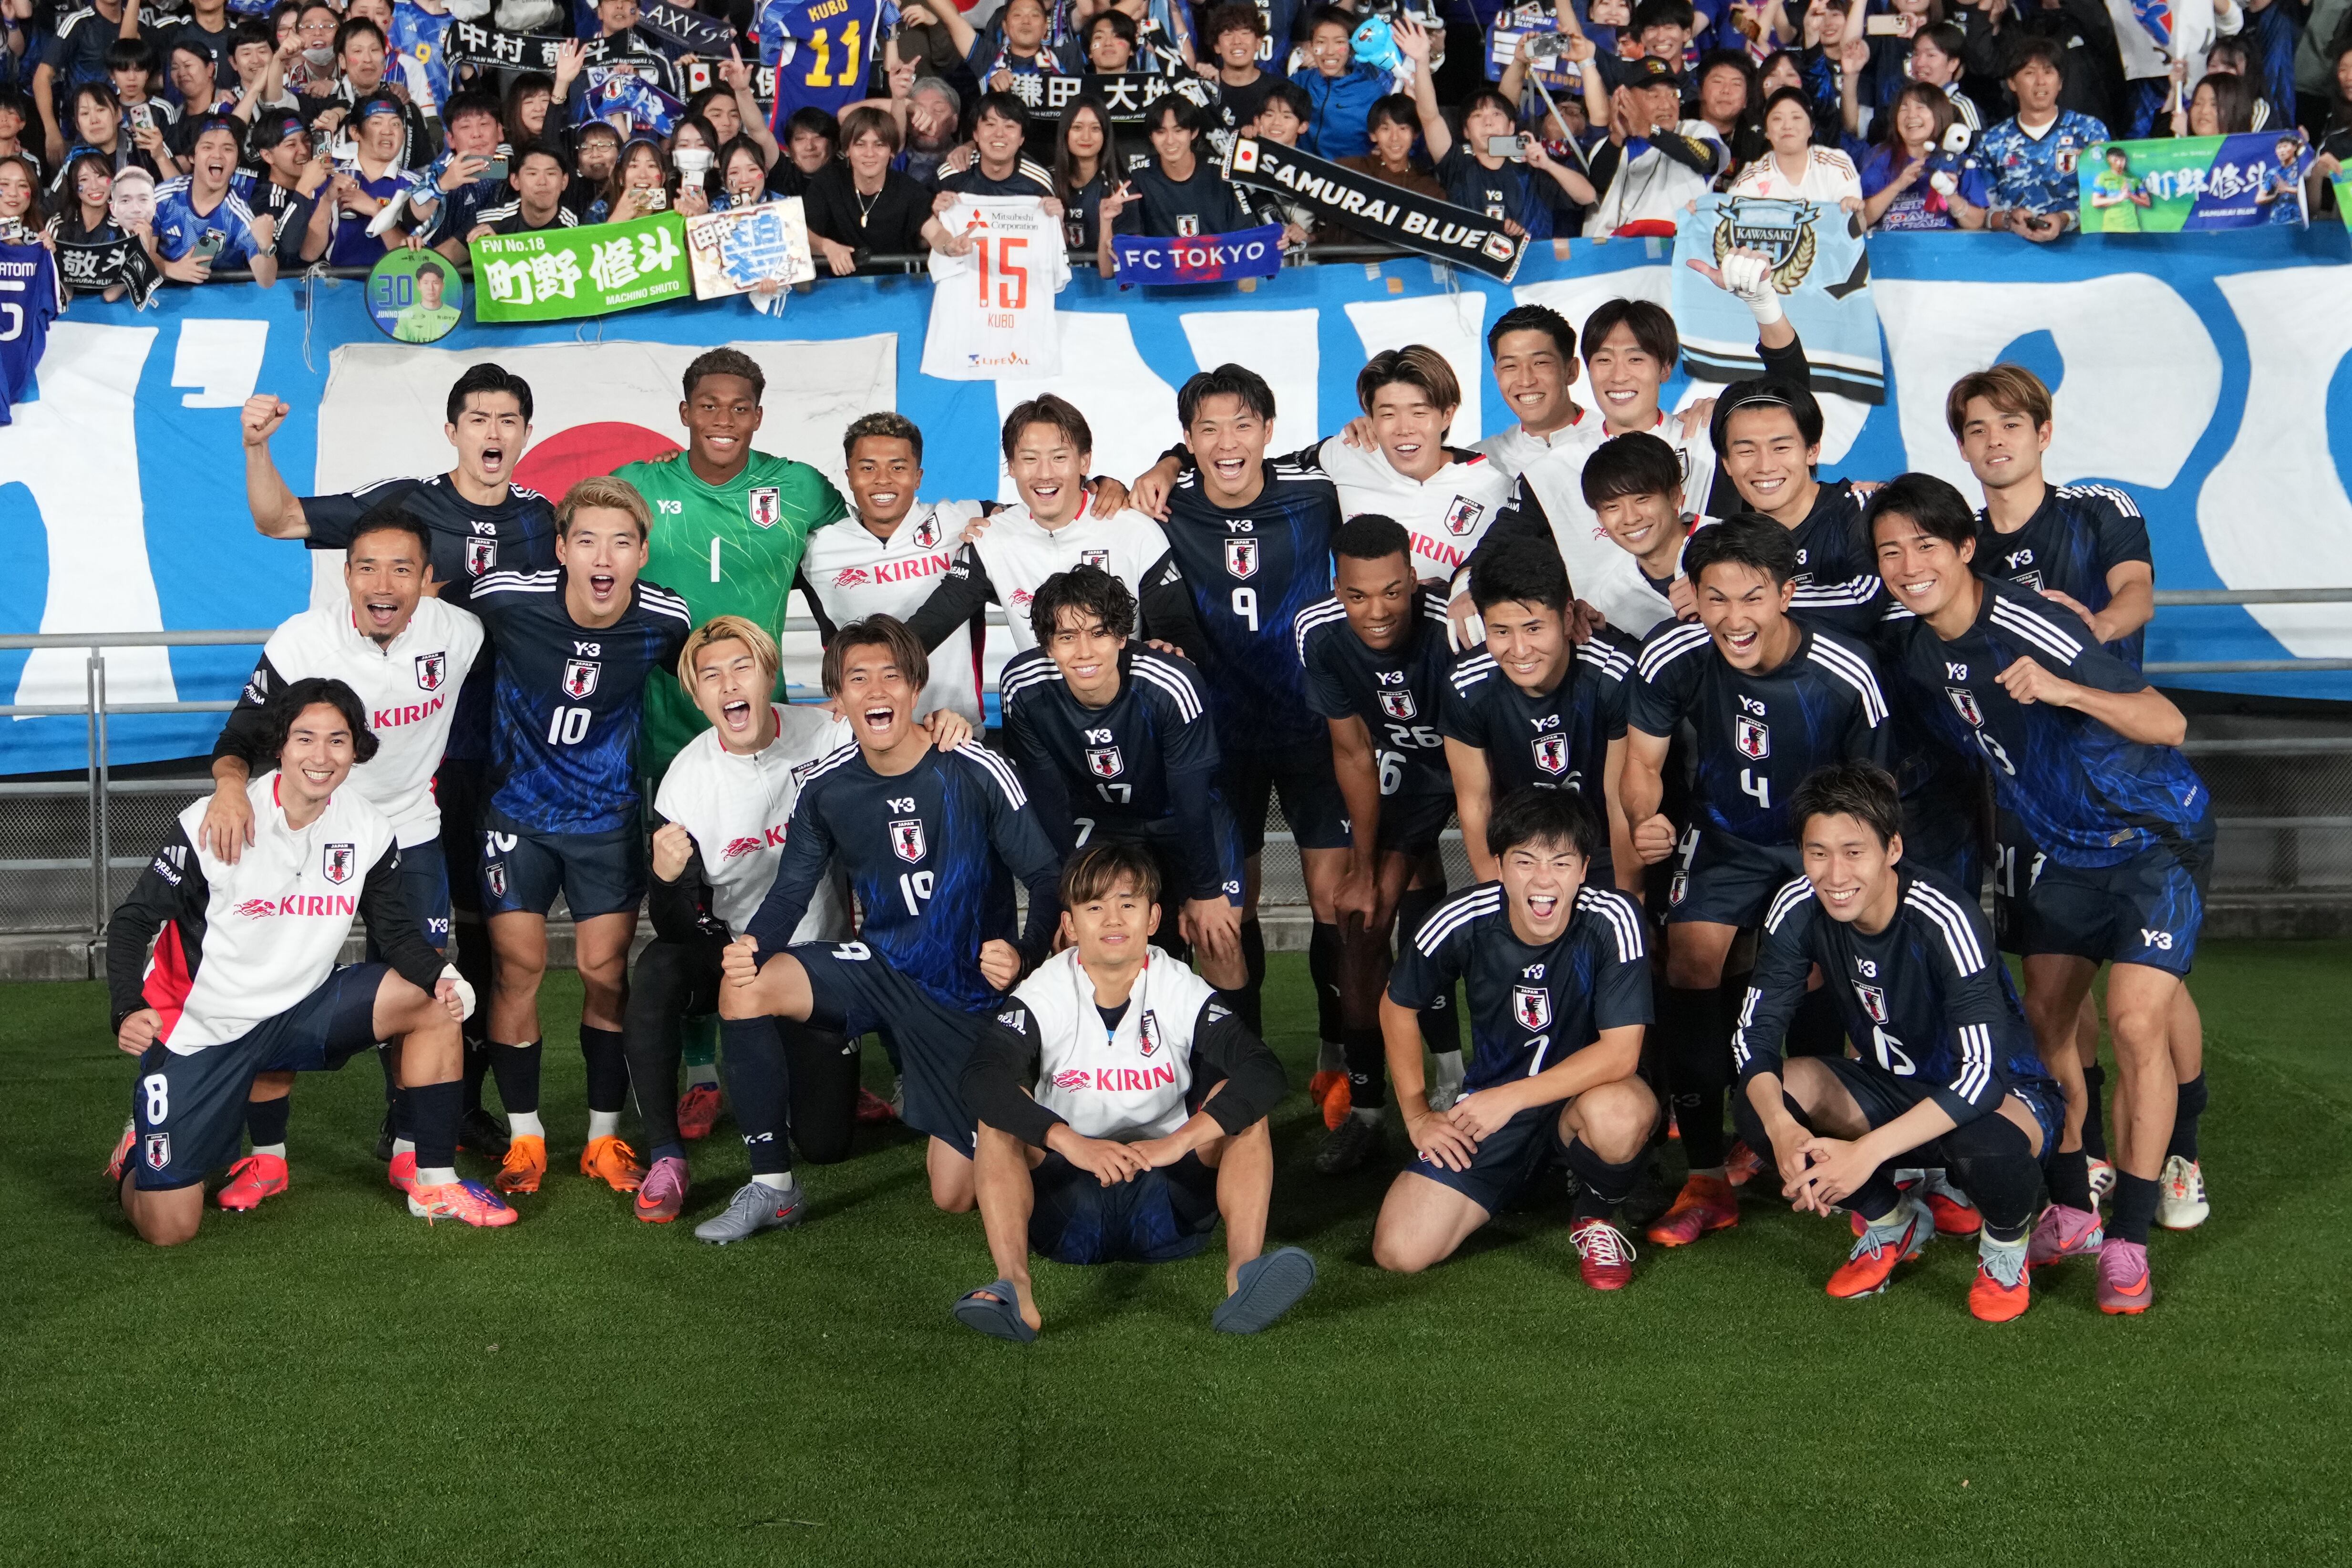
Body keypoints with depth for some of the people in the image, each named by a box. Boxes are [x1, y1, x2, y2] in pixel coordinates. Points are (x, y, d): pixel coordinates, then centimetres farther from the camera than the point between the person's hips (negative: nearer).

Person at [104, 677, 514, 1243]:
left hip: (298, 1014, 4)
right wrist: (127, 1012, -29)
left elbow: (397, 931, 3)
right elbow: (133, 920, -12)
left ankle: (435, 1184, 0)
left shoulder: (369, 830, -6)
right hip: (199, 1032, -4)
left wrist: (441, 977, -19)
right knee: (168, 1230, -9)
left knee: (433, 1004, -12)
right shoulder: (211, 824, -19)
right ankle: (141, 1150, 29)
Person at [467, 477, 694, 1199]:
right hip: (517, 809, -1)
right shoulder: (507, 597, -21)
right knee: (519, 968, 0)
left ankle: (606, 1138, 17)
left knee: (607, 972, 2)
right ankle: (524, 1136, 16)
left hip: (609, 816, 1)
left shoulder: (666, 619, -16)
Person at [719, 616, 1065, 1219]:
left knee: (955, 1196, -3)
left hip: (968, 990, -3)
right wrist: (751, 947, -23)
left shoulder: (979, 774, -17)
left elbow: (1046, 877, -12)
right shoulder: (825, 788, -6)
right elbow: (792, 891, 0)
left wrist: (1027, 955, -31)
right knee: (743, 990, -26)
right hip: (879, 965, 3)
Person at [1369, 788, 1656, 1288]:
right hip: (1488, 1106, 3)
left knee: (1617, 1115, -41)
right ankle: (1523, 1179, 16)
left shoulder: (1613, 919, -22)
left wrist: (1511, 1098, -26)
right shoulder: (1462, 923, -16)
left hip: (1585, 1093, -2)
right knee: (1399, 1252, -14)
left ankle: (1597, 1216, -3)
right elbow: (1397, 1007, 4)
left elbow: (1620, 1053, -23)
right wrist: (1418, 1114, 0)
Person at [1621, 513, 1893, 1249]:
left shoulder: (1845, 676, -27)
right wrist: (1645, 821, -30)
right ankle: (1707, 1181, -6)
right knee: (1689, 966, -15)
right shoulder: (1672, 656, -23)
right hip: (1724, 837, 2)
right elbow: (1643, 761, -9)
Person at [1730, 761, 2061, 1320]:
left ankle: (2006, 1244, -1)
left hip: (2003, 1091, -5)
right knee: (1758, 1099, -20)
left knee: (1990, 1145, -41)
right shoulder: (1798, 908, -16)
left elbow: (1982, 1075, -35)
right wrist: (1781, 1128, -34)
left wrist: (1867, 1151, -43)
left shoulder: (1944, 918, -31)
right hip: (1893, 1084, 5)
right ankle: (1892, 1223, 7)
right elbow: (1754, 1032, -14)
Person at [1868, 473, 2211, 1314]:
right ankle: (2070, 1211, 22)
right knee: (2045, 1018, 7)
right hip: (2062, 844, 7)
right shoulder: (1906, 637, -8)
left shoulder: (2030, 630, -30)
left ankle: (2128, 1241, -6)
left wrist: (2066, 692, -47)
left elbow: (2169, 723, -32)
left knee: (2136, 1021, -15)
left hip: (2155, 839, -7)